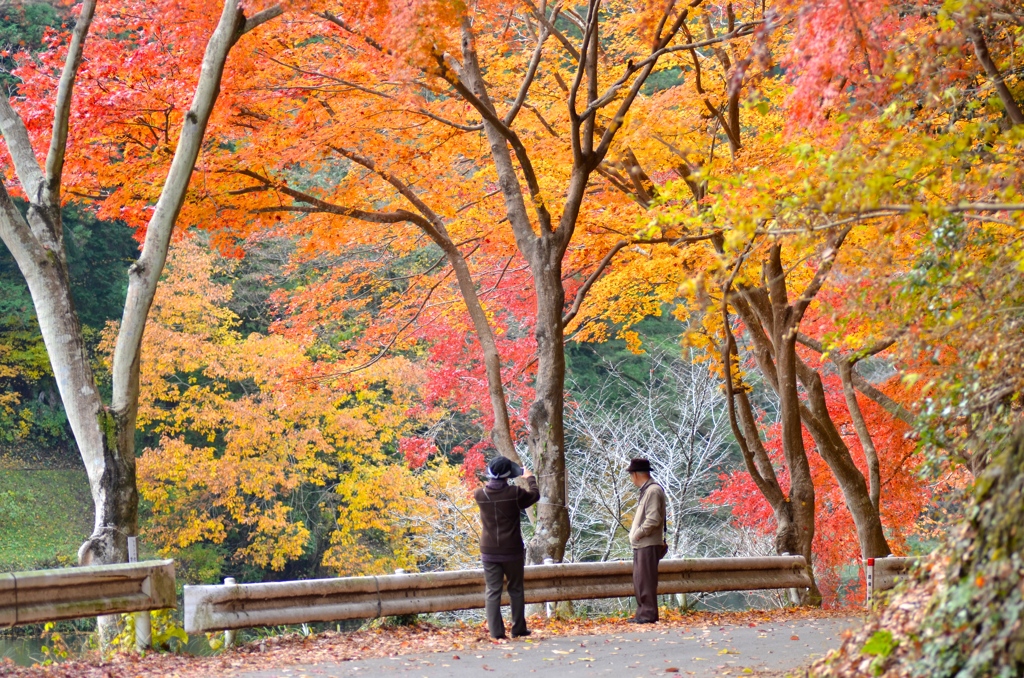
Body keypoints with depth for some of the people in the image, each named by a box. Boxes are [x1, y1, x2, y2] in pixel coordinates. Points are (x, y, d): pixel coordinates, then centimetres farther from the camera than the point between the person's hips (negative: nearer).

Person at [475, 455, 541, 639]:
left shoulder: (480, 495, -7)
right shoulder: (515, 493, -12)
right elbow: (535, 495, 6)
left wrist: (492, 480, 27)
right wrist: (530, 478, 22)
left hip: (489, 552, 1)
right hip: (512, 551, -1)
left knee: (492, 591, 3)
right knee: (516, 590, 13)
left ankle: (496, 631, -4)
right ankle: (518, 629, 16)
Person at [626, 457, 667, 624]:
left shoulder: (653, 491, -13)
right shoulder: (646, 490, 17)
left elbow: (653, 519, -21)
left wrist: (637, 534, -14)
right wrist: (635, 535, 11)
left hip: (648, 544, -10)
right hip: (641, 544, 10)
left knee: (646, 580, -7)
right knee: (639, 580, 13)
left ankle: (648, 614, -5)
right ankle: (642, 613, 18)